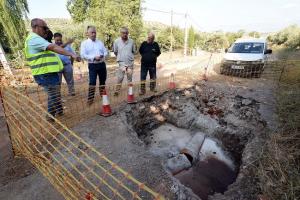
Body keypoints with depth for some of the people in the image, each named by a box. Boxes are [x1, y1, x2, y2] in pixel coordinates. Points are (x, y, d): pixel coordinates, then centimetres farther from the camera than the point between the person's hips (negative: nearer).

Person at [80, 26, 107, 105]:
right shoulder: (84, 43, 1)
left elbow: (105, 52, 12)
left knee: (102, 81, 13)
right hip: (92, 65, -4)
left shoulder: (100, 42, 15)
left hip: (102, 64, 5)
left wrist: (102, 56, -10)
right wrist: (94, 57, -19)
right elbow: (83, 55, -10)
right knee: (92, 82, -8)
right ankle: (90, 98, 2)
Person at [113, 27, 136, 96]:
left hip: (130, 62, 2)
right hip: (121, 62, -2)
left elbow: (134, 51, 12)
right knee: (120, 77, -5)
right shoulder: (117, 41, -4)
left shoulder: (131, 41, 0)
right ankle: (117, 90, 5)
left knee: (130, 77, 10)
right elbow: (115, 52, 8)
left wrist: (129, 57, 9)